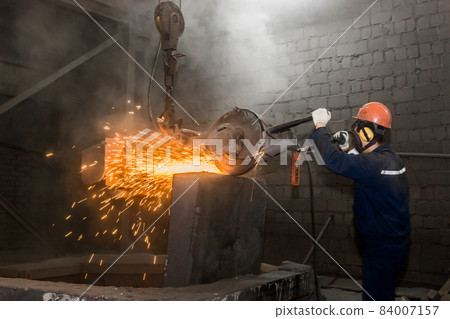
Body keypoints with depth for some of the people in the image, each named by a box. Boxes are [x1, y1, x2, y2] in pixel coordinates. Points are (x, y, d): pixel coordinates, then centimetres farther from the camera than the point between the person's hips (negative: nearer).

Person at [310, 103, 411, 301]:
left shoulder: (374, 164, -26)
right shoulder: (390, 158, 5)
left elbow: (332, 159, -30)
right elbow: (361, 168, 22)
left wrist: (320, 126, -16)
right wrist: (346, 148, 10)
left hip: (382, 251, -10)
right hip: (395, 245, 10)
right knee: (383, 297, 23)